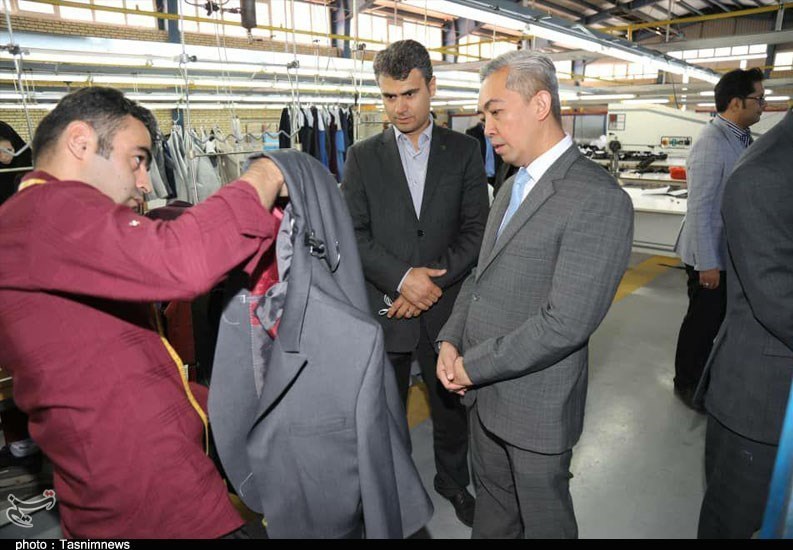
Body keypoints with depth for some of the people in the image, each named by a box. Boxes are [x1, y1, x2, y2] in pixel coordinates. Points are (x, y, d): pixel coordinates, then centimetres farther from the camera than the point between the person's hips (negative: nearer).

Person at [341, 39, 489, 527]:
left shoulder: (464, 151, 2)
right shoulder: (363, 157, 1)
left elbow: (477, 229, -4)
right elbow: (354, 234, -5)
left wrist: (434, 280, -15)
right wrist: (402, 279, -18)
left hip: (446, 306, 1)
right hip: (384, 309, 0)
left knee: (452, 405, 18)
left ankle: (453, 480, 43)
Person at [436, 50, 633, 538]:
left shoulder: (599, 200, -20)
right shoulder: (513, 187, 10)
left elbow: (566, 322, -26)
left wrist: (475, 365, -17)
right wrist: (451, 340, -2)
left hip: (536, 404, -7)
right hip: (484, 390, 7)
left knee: (543, 519, 18)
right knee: (492, 505, 26)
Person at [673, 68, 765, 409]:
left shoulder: (742, 138, 7)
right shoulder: (712, 143, -20)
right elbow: (699, 208, -23)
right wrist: (707, 263, -22)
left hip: (732, 251, 8)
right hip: (710, 254, -8)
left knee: (717, 319, 19)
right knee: (702, 321, 5)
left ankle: (705, 377, 37)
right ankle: (686, 384, 24)